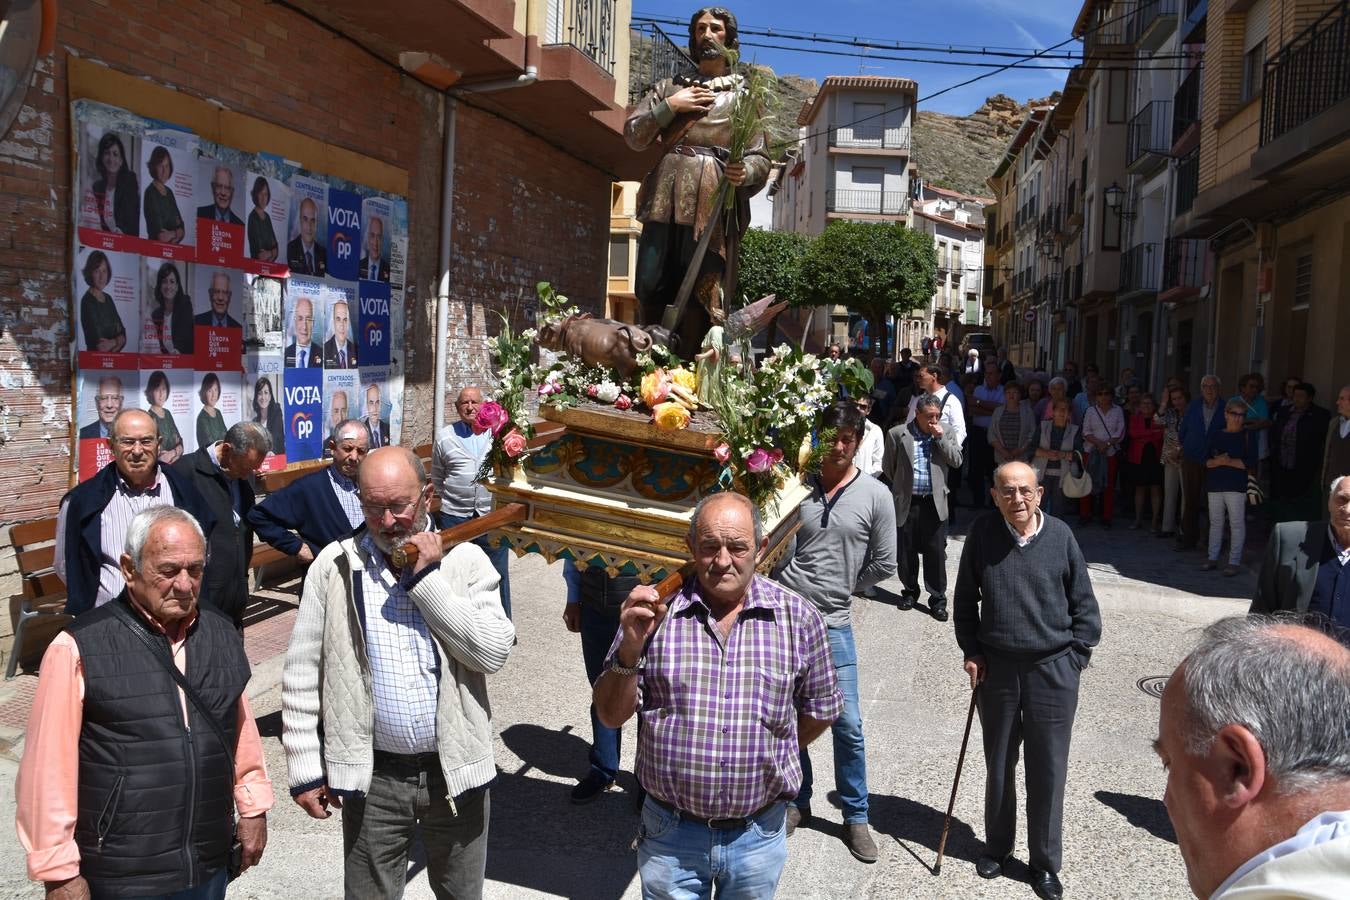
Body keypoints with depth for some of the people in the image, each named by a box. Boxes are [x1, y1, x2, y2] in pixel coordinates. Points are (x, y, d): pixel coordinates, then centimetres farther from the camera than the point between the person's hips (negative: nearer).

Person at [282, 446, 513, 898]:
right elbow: (302, 674, 0)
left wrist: (428, 578, -17)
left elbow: (494, 653, -17)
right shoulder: (334, 565, -4)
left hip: (456, 770, 0)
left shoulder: (465, 560, -5)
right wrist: (305, 769, -1)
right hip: (374, 776, 0)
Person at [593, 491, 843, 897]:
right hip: (670, 835, -1)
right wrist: (630, 648, -23)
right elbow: (610, 716, -7)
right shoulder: (653, 610, -8)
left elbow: (820, 711, 7)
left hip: (758, 837, 1)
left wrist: (767, 757, 9)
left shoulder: (798, 618, -6)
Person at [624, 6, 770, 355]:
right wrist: (671, 105, 1)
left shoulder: (745, 94, 18)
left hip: (713, 203, -2)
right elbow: (633, 134, 14)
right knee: (651, 288, -5)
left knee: (697, 297, -9)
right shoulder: (670, 87, 24)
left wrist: (744, 172, -16)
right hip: (666, 198, 2)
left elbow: (761, 157, 8)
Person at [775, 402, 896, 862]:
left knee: (848, 727, 2)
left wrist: (841, 586, 5)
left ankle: (856, 816, 20)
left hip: (834, 625, -1)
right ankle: (798, 802, 32)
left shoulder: (876, 496, -3)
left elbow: (883, 566, 3)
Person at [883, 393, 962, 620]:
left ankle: (938, 600, 11)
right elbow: (888, 469, 7)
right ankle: (910, 592, 29)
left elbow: (956, 461, -5)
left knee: (936, 553, 1)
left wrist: (941, 437, -12)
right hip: (906, 502, 0)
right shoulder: (897, 434, -1)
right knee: (906, 551, 10)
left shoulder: (947, 435, 6)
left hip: (934, 503, 0)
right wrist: (890, 496, 9)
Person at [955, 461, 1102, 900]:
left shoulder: (1060, 535, -8)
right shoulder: (982, 533, -6)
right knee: (998, 765, 16)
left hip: (1053, 670, -1)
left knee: (1048, 771, 6)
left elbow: (1083, 603, 2)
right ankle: (997, 846, 35)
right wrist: (970, 651, 3)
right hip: (996, 667, 1)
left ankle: (1045, 862, 22)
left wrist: (1076, 656, -1)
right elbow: (965, 599, 5)